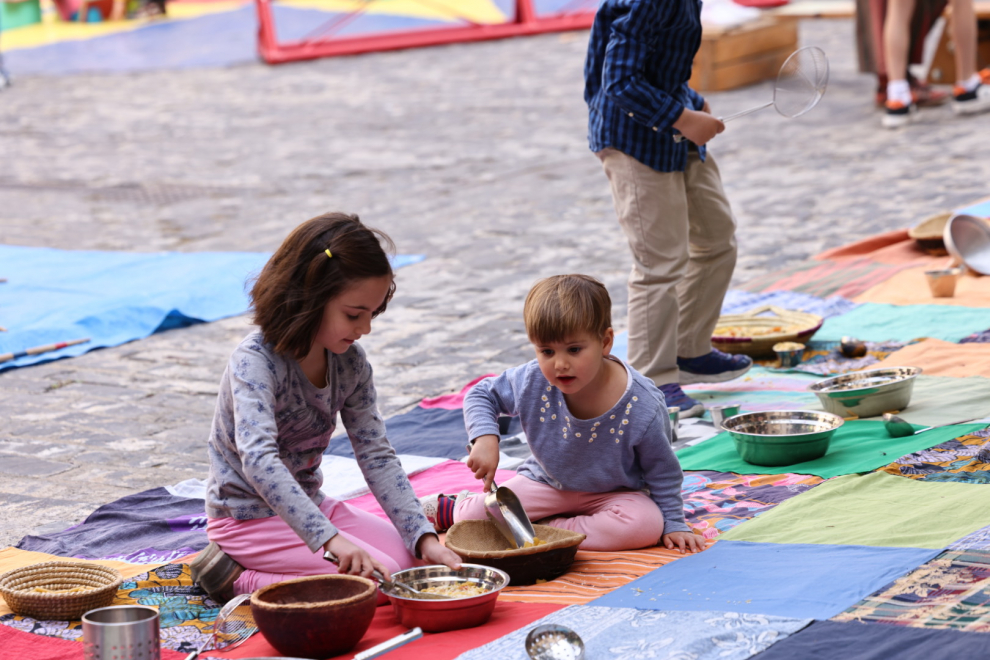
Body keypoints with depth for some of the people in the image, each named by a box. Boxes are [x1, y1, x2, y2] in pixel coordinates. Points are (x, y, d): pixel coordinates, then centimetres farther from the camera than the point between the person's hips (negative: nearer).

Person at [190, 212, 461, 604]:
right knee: (379, 581, -20)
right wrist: (330, 538, -49)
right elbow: (258, 460, -39)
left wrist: (425, 539, -12)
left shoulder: (351, 362, -2)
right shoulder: (257, 361, -24)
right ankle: (240, 581, -7)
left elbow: (377, 456, 0)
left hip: (308, 505, 8)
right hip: (250, 518, -8)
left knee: (413, 562, 0)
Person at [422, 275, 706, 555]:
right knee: (475, 517, -16)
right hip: (546, 481, 1)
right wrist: (485, 438, -21)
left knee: (646, 525, -33)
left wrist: (673, 524, -12)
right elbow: (482, 395, -3)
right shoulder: (533, 382, -21)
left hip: (613, 492, -1)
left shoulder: (643, 408, -28)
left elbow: (662, 474, -13)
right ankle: (451, 509, 21)